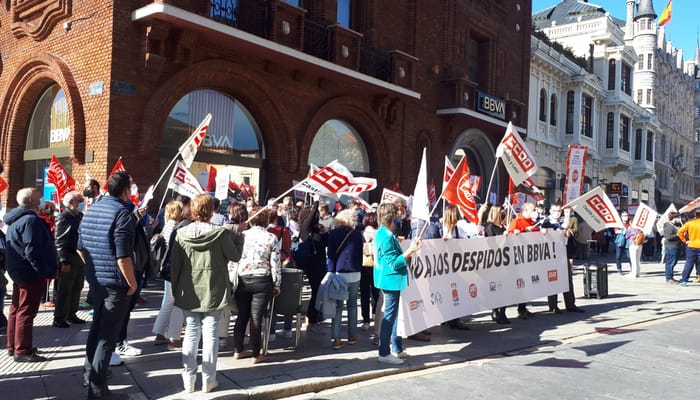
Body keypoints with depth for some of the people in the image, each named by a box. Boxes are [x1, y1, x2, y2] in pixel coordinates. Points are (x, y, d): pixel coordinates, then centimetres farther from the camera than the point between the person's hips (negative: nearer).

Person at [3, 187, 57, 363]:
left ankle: (13, 346, 26)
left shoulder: (15, 219, 13)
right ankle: (23, 351, 0)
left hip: (18, 271, 10)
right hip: (31, 274, -10)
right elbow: (32, 251, -25)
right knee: (26, 312, -5)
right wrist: (46, 271, -19)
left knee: (16, 310, 16)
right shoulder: (31, 220, -19)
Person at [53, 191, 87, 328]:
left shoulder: (80, 216, 13)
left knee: (77, 288, 13)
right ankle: (59, 318, 6)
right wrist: (64, 261, -20)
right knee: (64, 290, -2)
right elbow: (59, 241, -15)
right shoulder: (64, 217, -10)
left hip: (81, 257, 8)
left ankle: (71, 314, 23)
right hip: (69, 259, -8)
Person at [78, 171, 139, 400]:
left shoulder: (91, 210, 8)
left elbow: (80, 248, 13)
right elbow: (123, 257, -23)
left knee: (97, 325, 23)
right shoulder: (123, 213, -17)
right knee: (108, 334, -1)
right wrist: (132, 283, -13)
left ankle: (90, 372, 37)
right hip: (116, 283, -8)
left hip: (95, 279, 8)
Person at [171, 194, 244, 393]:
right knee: (210, 334, 4)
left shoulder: (182, 233, -3)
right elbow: (235, 256, -1)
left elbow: (174, 264, 2)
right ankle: (208, 380, 11)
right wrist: (239, 238, 13)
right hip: (214, 291, -2)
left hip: (189, 292, 3)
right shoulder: (221, 233, -12)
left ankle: (189, 379, 17)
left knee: (191, 333, 11)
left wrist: (176, 288, 12)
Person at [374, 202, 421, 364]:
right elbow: (394, 263, -21)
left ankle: (397, 349, 27)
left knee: (394, 314, 17)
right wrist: (410, 250, -21)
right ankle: (384, 353, 7)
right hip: (391, 280, -10)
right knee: (390, 316, -2)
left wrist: (409, 250, 15)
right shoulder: (386, 237, -21)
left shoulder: (382, 233, 10)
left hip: (390, 279, 10)